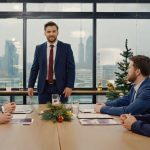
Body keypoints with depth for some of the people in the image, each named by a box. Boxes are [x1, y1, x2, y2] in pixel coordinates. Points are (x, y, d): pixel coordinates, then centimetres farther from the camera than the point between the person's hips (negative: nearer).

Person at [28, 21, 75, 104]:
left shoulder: (66, 47, 0)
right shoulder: (39, 48, 7)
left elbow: (71, 68, -2)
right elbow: (34, 68, 8)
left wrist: (69, 86, -10)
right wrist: (30, 86, 2)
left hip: (61, 87, -2)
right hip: (44, 87, 2)